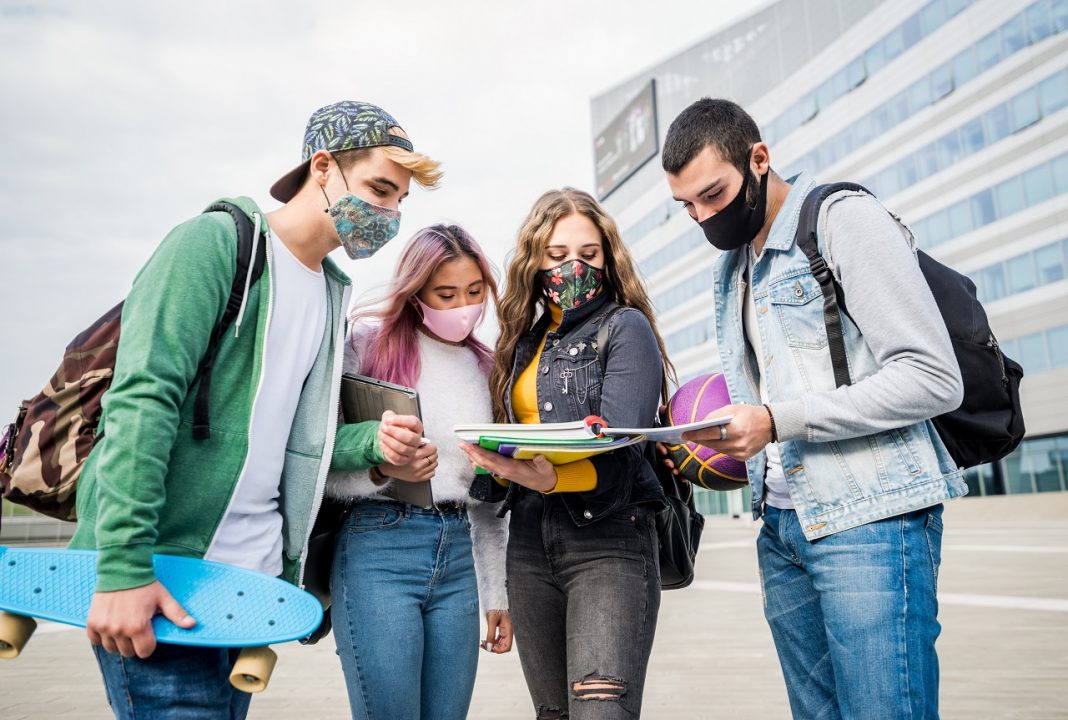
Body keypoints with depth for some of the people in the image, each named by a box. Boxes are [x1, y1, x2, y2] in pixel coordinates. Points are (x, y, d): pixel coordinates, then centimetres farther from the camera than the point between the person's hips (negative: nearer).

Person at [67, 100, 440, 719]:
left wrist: (371, 441, -3)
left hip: (254, 575, 7)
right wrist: (124, 567, -24)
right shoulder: (217, 242, -7)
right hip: (160, 567, -7)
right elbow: (143, 401, -17)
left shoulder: (333, 294, 15)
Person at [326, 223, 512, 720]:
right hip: (378, 549, -4)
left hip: (458, 557, 5)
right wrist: (382, 470, -24)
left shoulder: (483, 367, 14)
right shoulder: (368, 343, -1)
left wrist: (496, 594, 16)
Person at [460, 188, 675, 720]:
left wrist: (551, 478, -32)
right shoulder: (525, 341, 15)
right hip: (529, 541, 6)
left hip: (608, 538, -6)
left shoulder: (625, 327, -3)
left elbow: (619, 451, -15)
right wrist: (505, 466, -4)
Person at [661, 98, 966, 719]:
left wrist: (776, 421, -21)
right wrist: (723, 450, 1)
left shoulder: (845, 219, -6)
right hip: (782, 525, 7)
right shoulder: (731, 269, 18)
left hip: (869, 518, -7)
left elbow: (933, 378, -15)